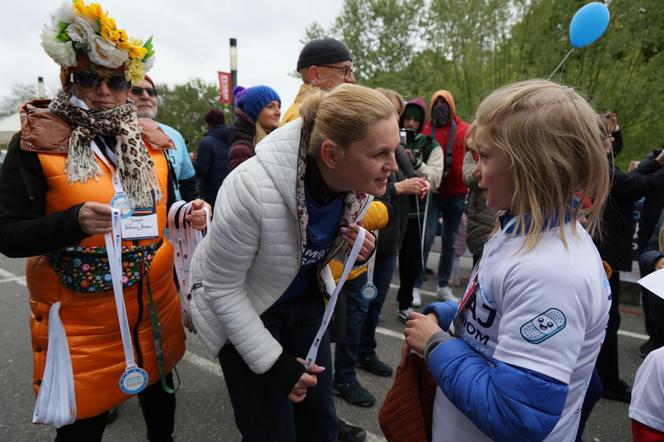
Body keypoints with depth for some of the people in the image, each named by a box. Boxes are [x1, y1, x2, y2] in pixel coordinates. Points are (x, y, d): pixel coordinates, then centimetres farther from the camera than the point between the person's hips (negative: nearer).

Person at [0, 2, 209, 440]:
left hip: (155, 305, 4)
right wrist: (74, 222, -29)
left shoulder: (149, 141, 4)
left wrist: (189, 215, -9)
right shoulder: (36, 143, -9)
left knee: (160, 393, 22)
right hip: (80, 317, -4)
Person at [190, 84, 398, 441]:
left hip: (306, 302, 5)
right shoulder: (252, 189, -36)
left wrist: (361, 249, -17)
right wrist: (273, 361, -18)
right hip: (242, 312, -4)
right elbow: (221, 289, -22)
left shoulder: (361, 183, -17)